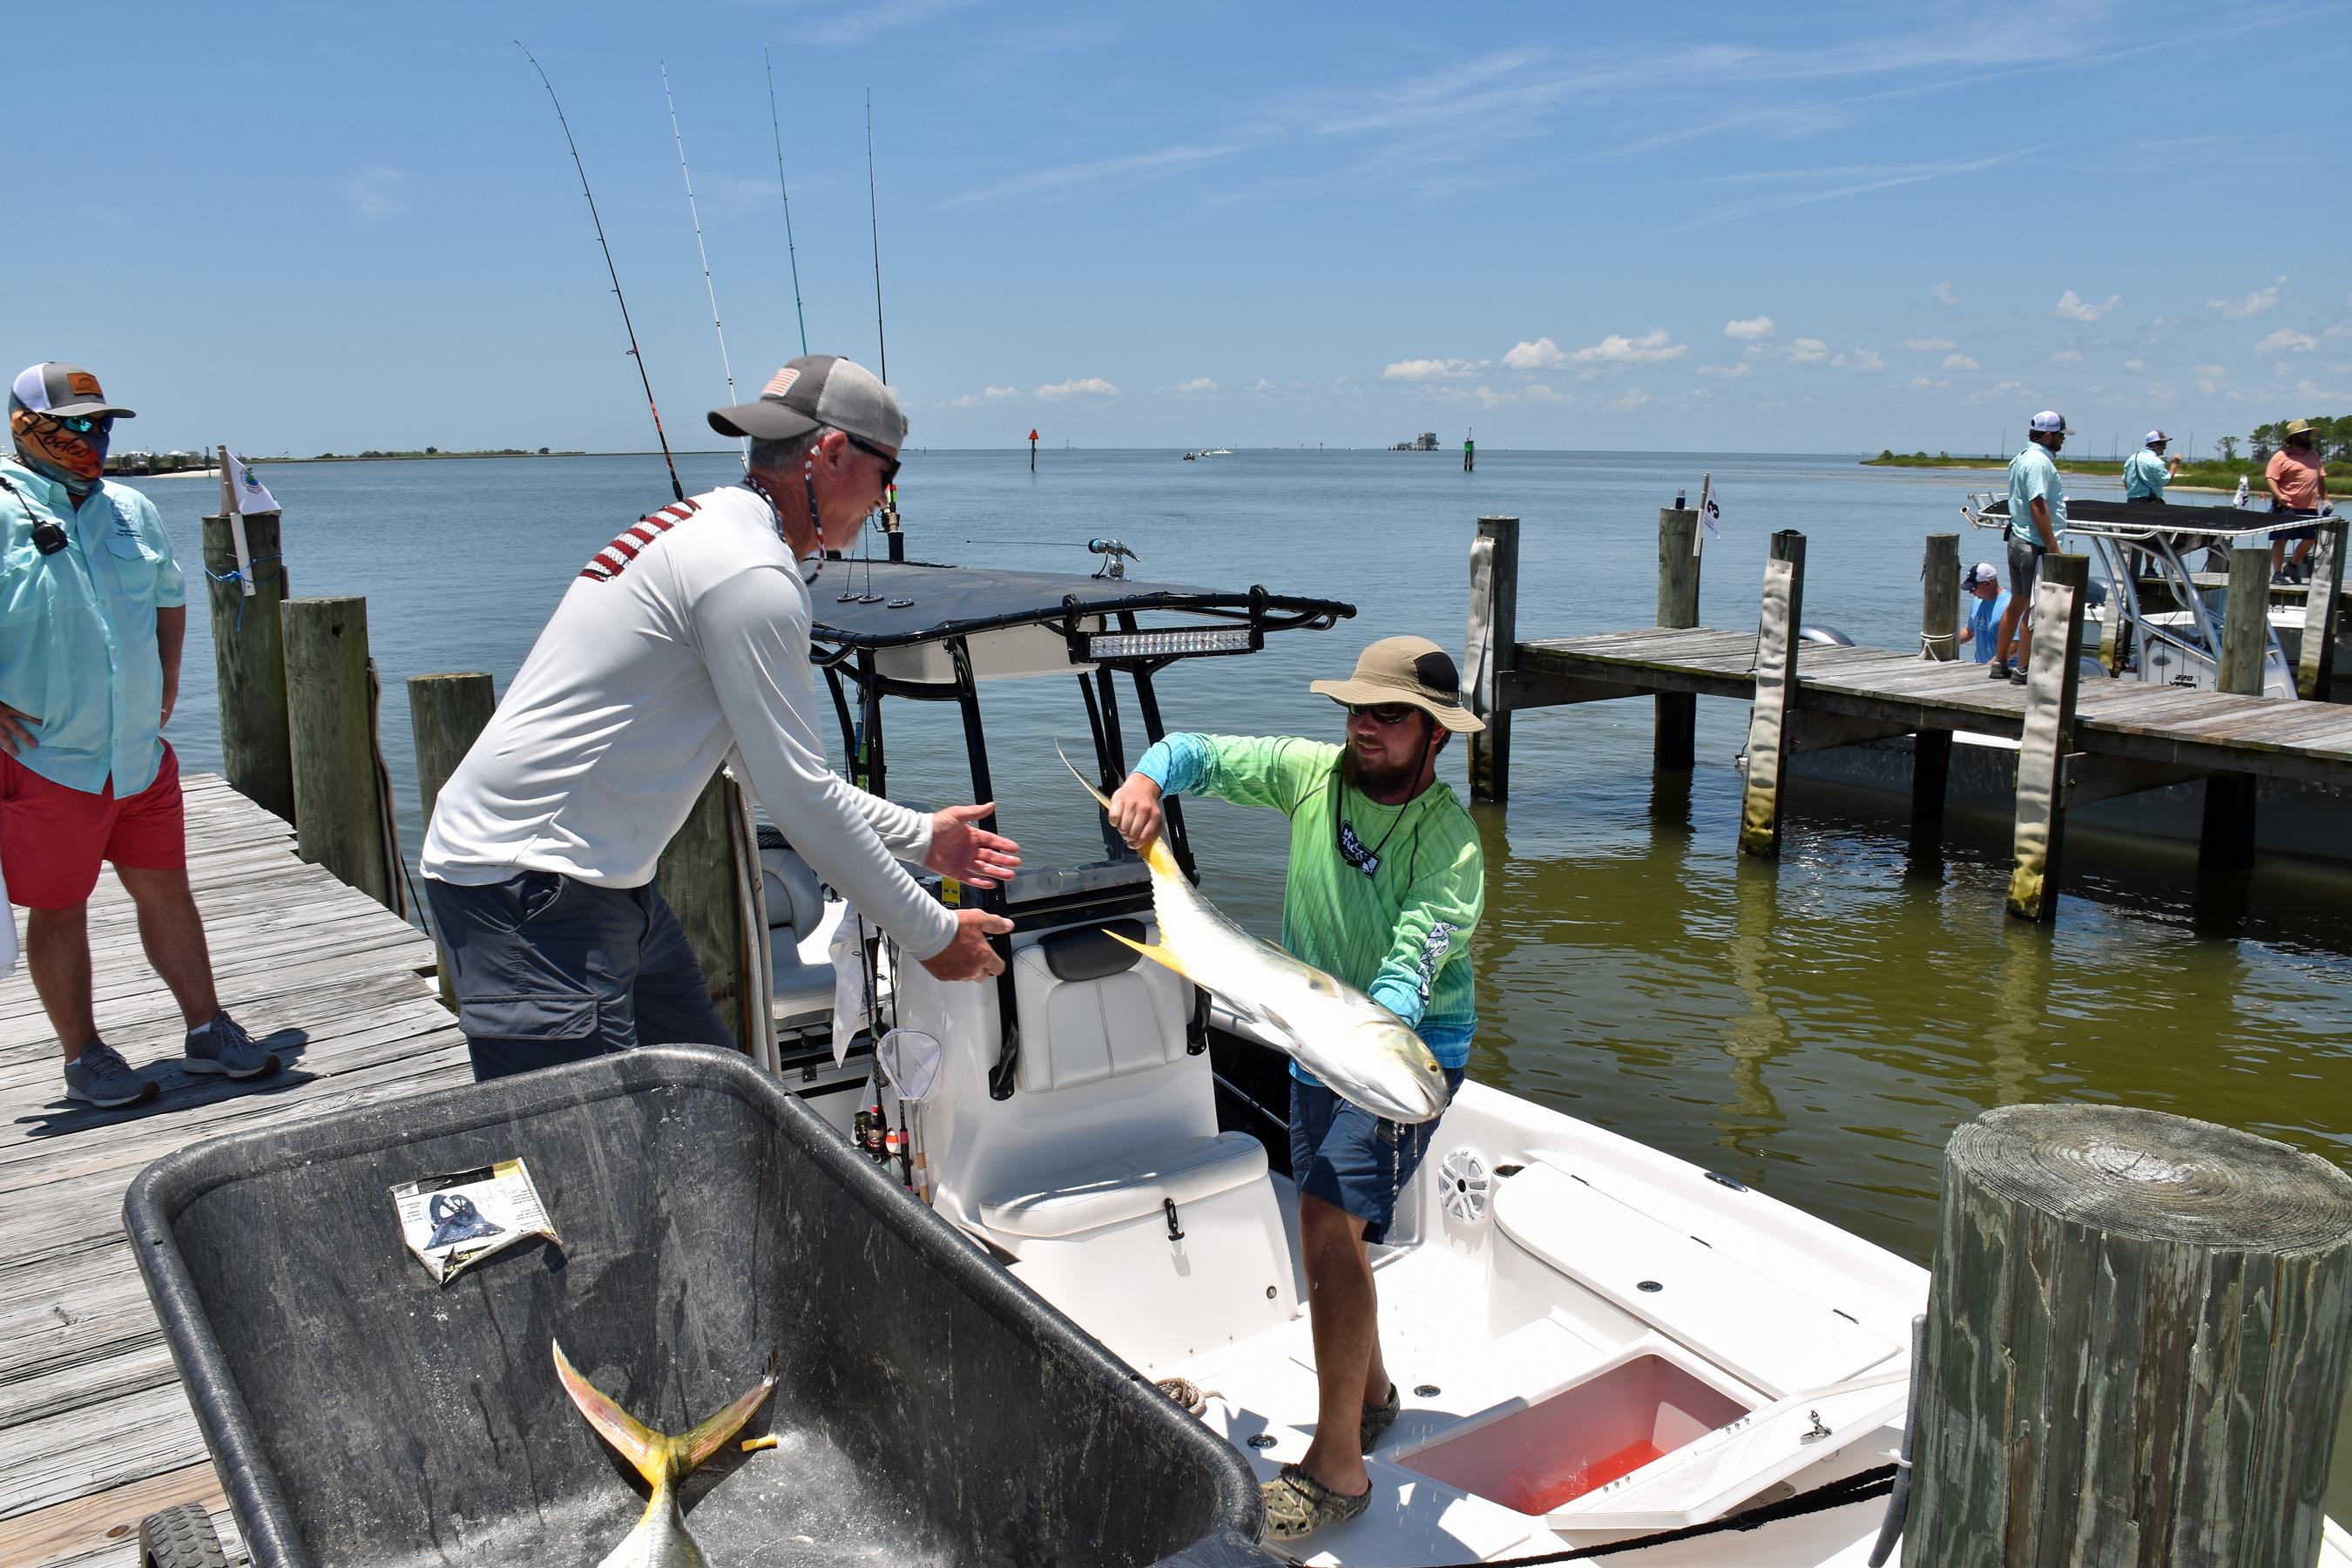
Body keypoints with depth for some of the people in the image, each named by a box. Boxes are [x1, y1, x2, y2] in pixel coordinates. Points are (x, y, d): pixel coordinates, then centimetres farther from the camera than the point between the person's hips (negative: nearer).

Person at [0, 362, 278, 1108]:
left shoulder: (130, 509, 9)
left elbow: (170, 595, 25)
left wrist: (167, 680, 16)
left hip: (141, 752, 6)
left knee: (165, 889, 12)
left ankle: (208, 1030, 22)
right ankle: (83, 1058, 20)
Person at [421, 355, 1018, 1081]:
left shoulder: (712, 532, 16)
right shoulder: (751, 571, -17)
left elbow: (780, 770, 22)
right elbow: (800, 799, -16)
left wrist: (920, 835, 23)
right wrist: (931, 934, -6)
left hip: (597, 879, 11)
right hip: (526, 883, -11)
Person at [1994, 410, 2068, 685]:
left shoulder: (2023, 458, 15)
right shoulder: (2040, 462, -15)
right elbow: (2038, 507, -22)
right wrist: (2053, 547, -21)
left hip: (2018, 540, 10)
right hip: (2035, 545, -10)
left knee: (2017, 603, 15)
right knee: (2035, 607, -5)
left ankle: (2000, 664, 20)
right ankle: (2023, 669, -3)